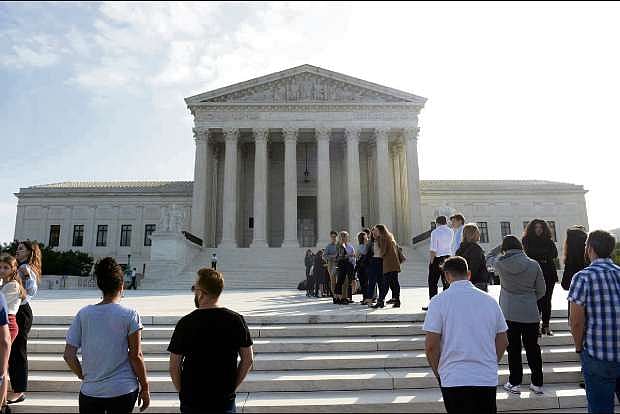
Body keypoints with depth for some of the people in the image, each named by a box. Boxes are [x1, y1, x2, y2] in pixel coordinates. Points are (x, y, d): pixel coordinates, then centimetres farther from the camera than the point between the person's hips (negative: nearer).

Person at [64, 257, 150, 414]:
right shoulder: (129, 314, -11)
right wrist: (144, 388, 1)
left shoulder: (83, 314, -3)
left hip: (90, 391, 3)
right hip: (123, 391, -2)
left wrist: (85, 377, 13)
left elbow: (68, 355, -2)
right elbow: (136, 356, -9)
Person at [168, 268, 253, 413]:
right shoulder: (236, 320, -8)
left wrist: (182, 391, 7)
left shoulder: (186, 323, -13)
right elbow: (248, 359, -3)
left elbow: (174, 365, -6)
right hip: (225, 401, 1)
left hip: (192, 402, -1)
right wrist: (232, 387, 7)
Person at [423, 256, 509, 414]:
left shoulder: (439, 301, -8)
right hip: (488, 378, 4)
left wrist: (438, 373, 5)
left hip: (454, 379, -3)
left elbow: (431, 345, -11)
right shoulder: (490, 300, 4)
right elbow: (503, 342, 10)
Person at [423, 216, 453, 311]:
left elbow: (433, 249, -16)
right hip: (447, 257, 6)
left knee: (432, 282, 2)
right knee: (447, 282, 11)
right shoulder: (450, 232, 6)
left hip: (437, 258, -6)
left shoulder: (435, 232, -11)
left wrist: (431, 261, -9)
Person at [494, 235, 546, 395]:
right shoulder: (533, 265, -6)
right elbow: (541, 290, 2)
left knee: (513, 349, 9)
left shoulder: (500, 264, -10)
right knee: (532, 348, 14)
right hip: (531, 313, 1)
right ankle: (537, 384, 23)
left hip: (509, 313, -1)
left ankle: (515, 383, 16)